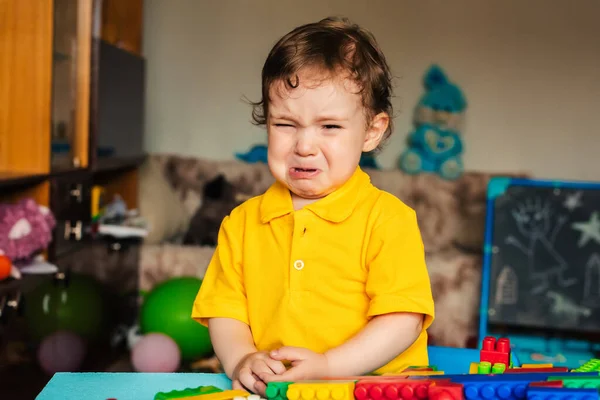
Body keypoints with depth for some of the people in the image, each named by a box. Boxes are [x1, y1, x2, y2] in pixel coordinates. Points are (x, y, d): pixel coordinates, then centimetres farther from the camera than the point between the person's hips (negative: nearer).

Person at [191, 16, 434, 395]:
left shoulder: (388, 218, -3)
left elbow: (403, 320, -8)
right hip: (269, 390, 4)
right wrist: (242, 360, -10)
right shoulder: (242, 222, 8)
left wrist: (327, 366, -17)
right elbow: (225, 311, 9)